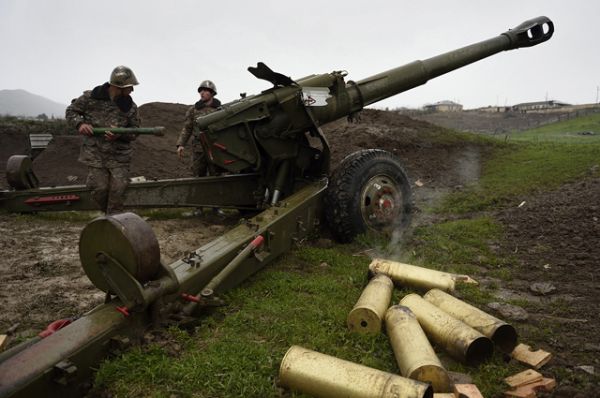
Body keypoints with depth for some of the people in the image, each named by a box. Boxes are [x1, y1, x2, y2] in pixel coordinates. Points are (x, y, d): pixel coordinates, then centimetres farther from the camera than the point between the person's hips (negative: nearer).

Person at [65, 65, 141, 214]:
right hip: (95, 154, -1)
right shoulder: (91, 97, -4)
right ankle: (107, 213, 24)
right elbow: (71, 111, 8)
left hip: (119, 156, 1)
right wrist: (79, 123, -13)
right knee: (100, 189, -3)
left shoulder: (130, 106, -2)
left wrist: (120, 135, -18)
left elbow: (135, 131, 3)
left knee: (118, 189, -6)